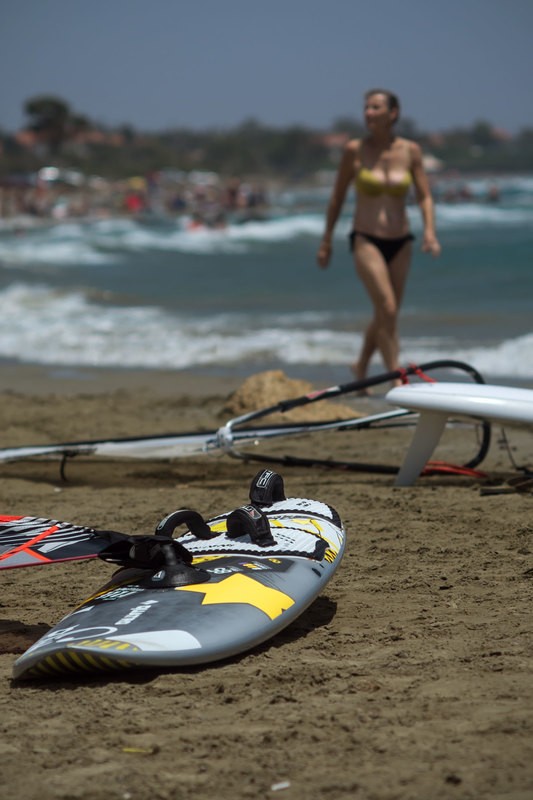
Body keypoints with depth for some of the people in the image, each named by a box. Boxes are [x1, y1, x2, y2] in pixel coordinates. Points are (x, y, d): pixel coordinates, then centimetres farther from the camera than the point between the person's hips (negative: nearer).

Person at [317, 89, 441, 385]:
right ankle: (397, 378, -12)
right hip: (366, 241, -3)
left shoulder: (410, 151, 0)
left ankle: (361, 366, 36)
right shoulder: (355, 150, -4)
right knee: (387, 309, -17)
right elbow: (338, 197, 4)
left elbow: (425, 197, 1)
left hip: (400, 243, 3)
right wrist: (327, 241, 6)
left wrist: (430, 231, -16)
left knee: (386, 315, 12)